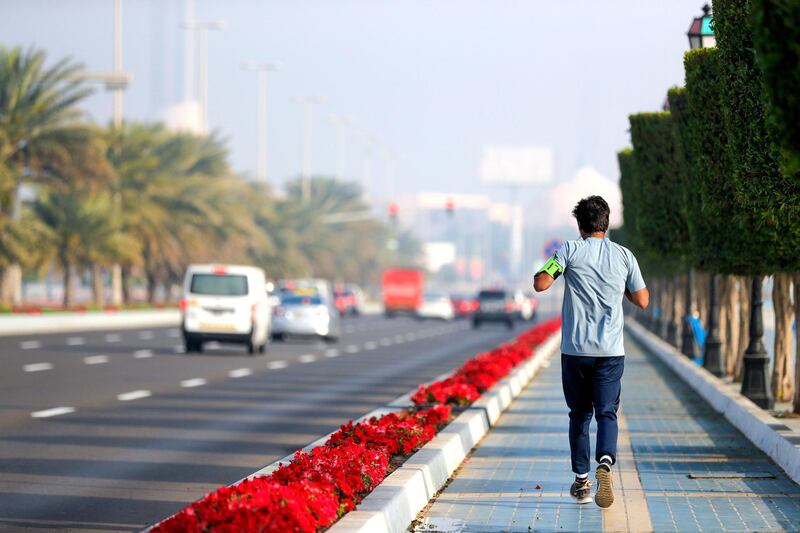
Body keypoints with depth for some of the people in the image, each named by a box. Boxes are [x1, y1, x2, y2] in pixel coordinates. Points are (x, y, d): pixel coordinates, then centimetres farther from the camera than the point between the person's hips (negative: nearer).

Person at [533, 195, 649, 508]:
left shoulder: (570, 251, -2)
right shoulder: (624, 255, 5)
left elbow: (540, 284, -10)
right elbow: (642, 300, 11)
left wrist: (549, 268, 12)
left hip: (575, 350, 0)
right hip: (611, 352, 1)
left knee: (579, 415, 12)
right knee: (606, 413, 1)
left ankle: (581, 481, 13)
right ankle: (605, 462, -27)